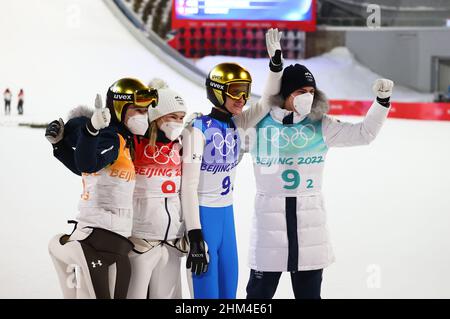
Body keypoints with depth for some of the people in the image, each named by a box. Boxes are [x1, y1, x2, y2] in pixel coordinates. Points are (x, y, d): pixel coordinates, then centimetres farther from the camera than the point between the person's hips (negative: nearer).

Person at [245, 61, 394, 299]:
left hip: (310, 215, 2)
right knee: (260, 290, 6)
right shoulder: (259, 124, -3)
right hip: (270, 214, -2)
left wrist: (382, 101, -6)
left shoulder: (320, 126, 3)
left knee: (309, 291, 11)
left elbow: (364, 133, 3)